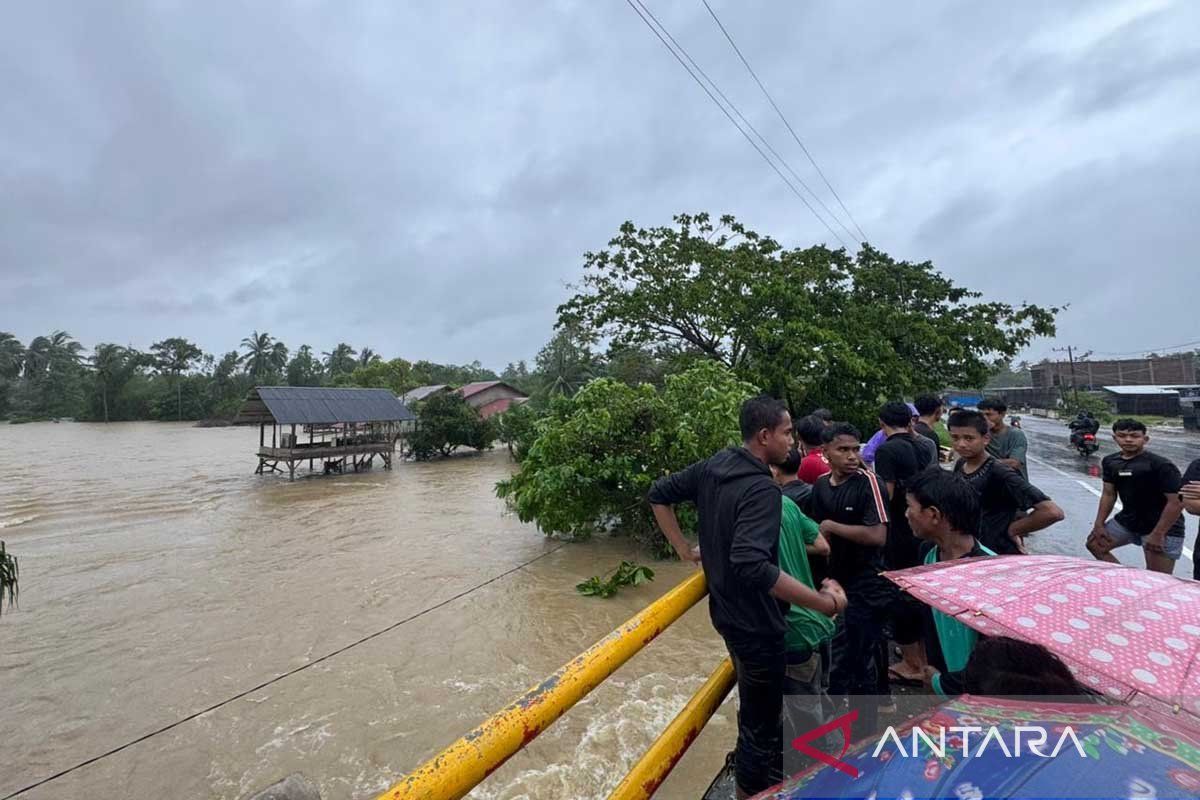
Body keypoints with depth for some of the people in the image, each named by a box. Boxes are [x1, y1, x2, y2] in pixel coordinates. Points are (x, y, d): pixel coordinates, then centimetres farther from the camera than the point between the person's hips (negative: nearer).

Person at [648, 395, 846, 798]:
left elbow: (659, 493, 5)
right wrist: (824, 602, -30)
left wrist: (685, 549, 9)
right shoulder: (762, 489, -28)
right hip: (756, 622, -9)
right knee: (760, 719, 14)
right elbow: (752, 566, -39)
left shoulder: (712, 466, -3)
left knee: (758, 706, 32)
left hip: (726, 611, 9)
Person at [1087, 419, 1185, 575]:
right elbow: (1109, 494, 8)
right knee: (1095, 544, 14)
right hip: (1126, 520, 7)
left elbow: (1177, 502, -19)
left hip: (1162, 527, -7)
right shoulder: (1110, 461, 1)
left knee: (1157, 579, -4)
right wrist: (1099, 524, 4)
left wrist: (1158, 534, -21)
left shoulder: (1161, 465, -19)